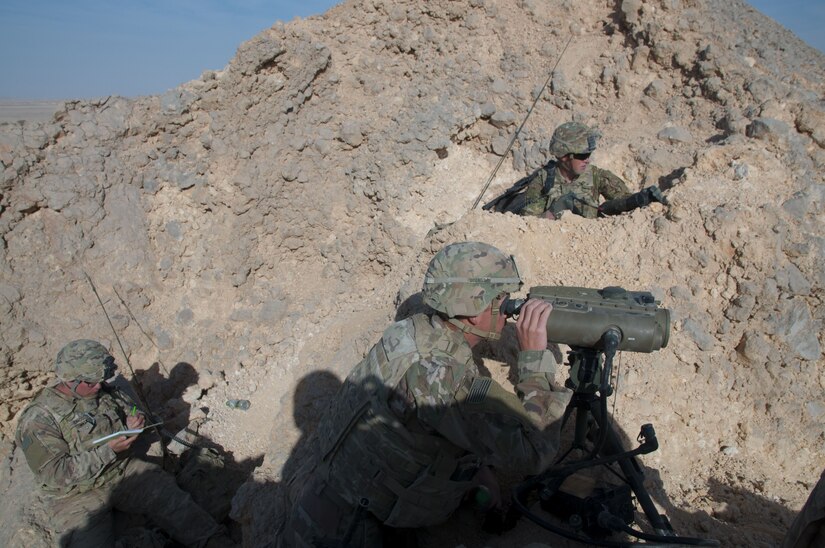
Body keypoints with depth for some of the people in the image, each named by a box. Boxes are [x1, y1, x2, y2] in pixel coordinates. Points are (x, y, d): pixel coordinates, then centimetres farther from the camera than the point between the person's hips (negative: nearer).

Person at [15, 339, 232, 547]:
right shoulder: (37, 418, -14)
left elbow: (129, 408, 18)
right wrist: (108, 450, -25)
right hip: (76, 493, -4)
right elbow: (56, 474, -17)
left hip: (123, 469, 4)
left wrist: (134, 423, -7)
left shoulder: (104, 392, 0)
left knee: (173, 499, -14)